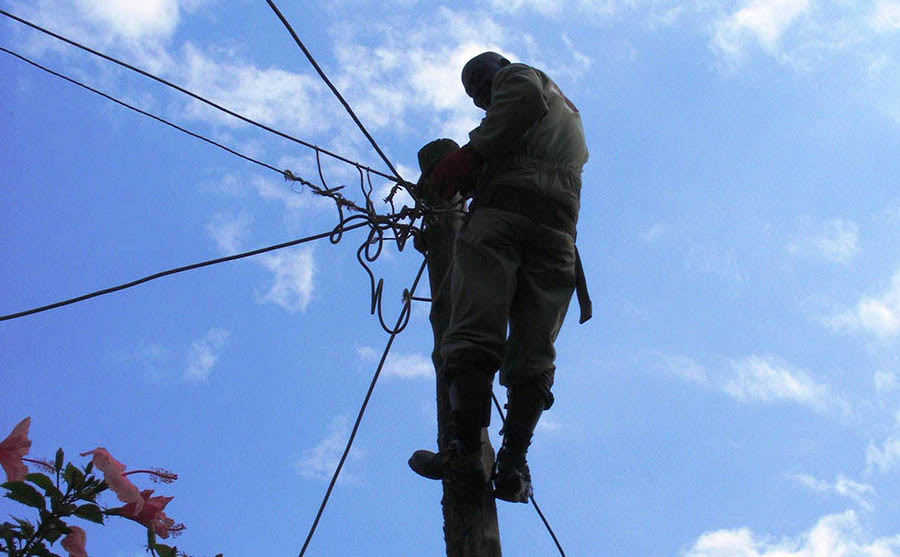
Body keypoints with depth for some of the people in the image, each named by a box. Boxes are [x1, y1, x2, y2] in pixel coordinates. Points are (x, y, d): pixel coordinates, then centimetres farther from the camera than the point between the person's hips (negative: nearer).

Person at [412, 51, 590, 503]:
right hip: (559, 224, 6)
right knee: (533, 352, -5)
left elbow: (525, 98, -3)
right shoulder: (569, 113, 43)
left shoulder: (518, 74, 21)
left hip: (505, 205, -6)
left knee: (474, 334, -15)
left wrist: (470, 153, -10)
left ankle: (467, 450, -26)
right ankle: (512, 462, -18)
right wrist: (471, 179, 40)